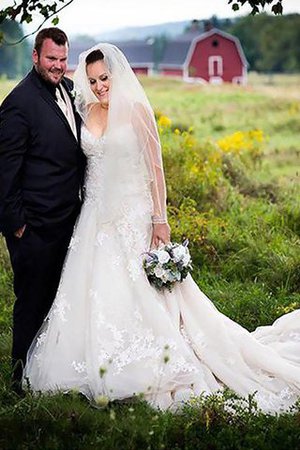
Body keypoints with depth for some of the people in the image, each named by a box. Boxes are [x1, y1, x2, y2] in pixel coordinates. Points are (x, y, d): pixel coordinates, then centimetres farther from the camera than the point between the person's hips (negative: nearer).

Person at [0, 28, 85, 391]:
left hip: (66, 219, 8)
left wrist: (81, 205, 15)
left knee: (58, 297, 18)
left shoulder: (71, 90, 8)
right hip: (35, 224, -8)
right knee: (33, 301, 4)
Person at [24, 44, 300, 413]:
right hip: (96, 217, 5)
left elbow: (155, 167, -8)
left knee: (136, 291, -4)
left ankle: (147, 374, 8)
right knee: (92, 294, 4)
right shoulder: (87, 112, 8)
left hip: (131, 216, -5)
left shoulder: (136, 109, -8)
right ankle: (97, 371, 15)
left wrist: (160, 219, -12)